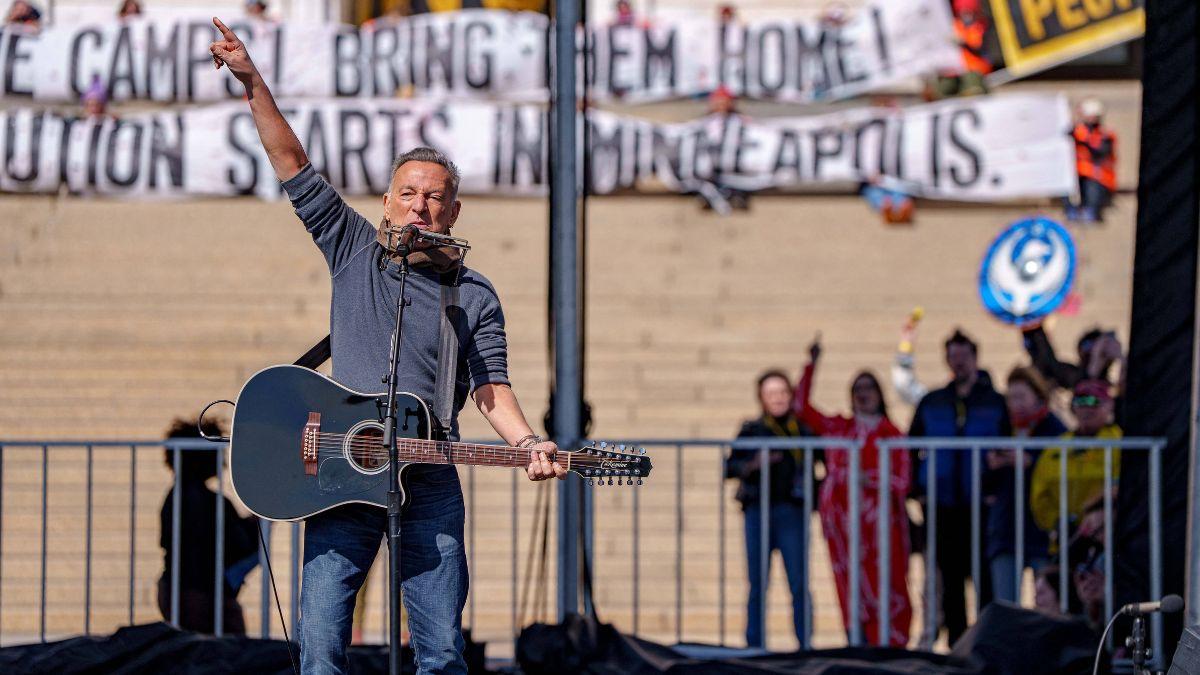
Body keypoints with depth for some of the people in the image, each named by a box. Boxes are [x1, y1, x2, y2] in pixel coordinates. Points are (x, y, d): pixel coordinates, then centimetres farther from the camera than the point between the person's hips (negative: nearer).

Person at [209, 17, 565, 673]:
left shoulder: (474, 296, 8)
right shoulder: (353, 250, 10)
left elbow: (490, 388, 2)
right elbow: (293, 165, 8)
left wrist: (527, 443, -17)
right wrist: (253, 84, 1)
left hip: (428, 483, 0)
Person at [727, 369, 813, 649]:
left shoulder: (802, 430, 8)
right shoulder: (751, 431, 10)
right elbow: (730, 467, 4)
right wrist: (753, 465, -14)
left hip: (792, 512, -1)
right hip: (758, 511, 1)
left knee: (799, 583, -7)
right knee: (758, 584, 3)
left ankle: (805, 644, -3)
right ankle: (755, 646, 8)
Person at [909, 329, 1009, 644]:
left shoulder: (996, 403, 4)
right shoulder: (931, 403, 13)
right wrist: (921, 489, 4)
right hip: (943, 507, 3)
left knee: (986, 579, -4)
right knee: (951, 578, 4)